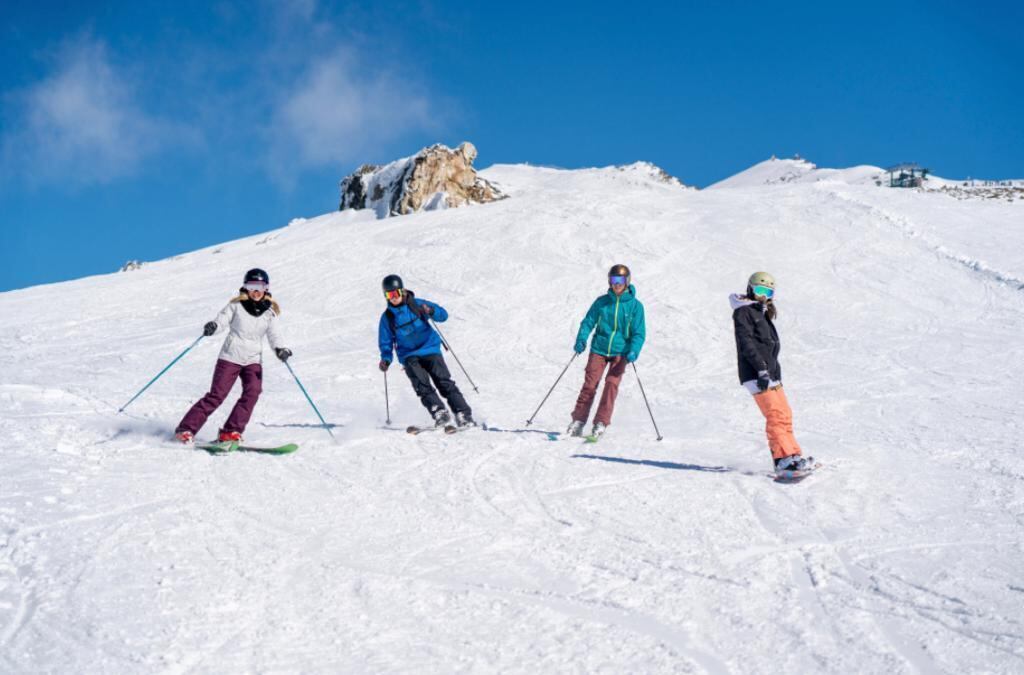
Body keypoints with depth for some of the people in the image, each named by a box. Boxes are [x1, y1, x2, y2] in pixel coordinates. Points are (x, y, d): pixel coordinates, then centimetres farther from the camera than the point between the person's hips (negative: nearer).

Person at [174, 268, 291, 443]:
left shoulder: (269, 312, 8)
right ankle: (186, 429, -2)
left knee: (253, 391, -20)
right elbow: (222, 319, -9)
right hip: (230, 357, -3)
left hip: (253, 360, 3)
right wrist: (212, 326, -32)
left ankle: (230, 432, -15)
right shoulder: (236, 306, 1)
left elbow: (273, 335, 1)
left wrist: (280, 349, -19)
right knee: (217, 395, -9)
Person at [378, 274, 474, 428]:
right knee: (422, 386, -22)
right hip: (409, 356, 1)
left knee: (445, 383, -11)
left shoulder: (417, 304, 0)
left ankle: (464, 416, -13)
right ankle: (439, 413, -24)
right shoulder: (387, 317, 3)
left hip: (430, 349, -1)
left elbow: (443, 315, -3)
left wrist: (431, 311, -24)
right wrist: (386, 359, -8)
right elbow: (386, 342, 10)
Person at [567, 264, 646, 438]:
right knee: (590, 384, -5)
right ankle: (578, 421, 4)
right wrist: (581, 340, -12)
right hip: (599, 349, 1)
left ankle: (601, 423, -7)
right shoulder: (602, 302, 3)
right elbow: (588, 322, 6)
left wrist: (633, 351, -19)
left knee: (612, 384, -12)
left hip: (620, 352, -1)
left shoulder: (635, 305, -2)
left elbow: (639, 332, -3)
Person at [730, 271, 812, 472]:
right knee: (775, 415, -16)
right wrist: (761, 369, -23)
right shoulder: (743, 312, -5)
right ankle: (783, 458, -18)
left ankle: (793, 454, 16)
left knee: (785, 415, 10)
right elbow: (746, 343, -16)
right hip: (755, 374, -10)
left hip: (771, 372, 10)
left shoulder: (763, 313, 24)